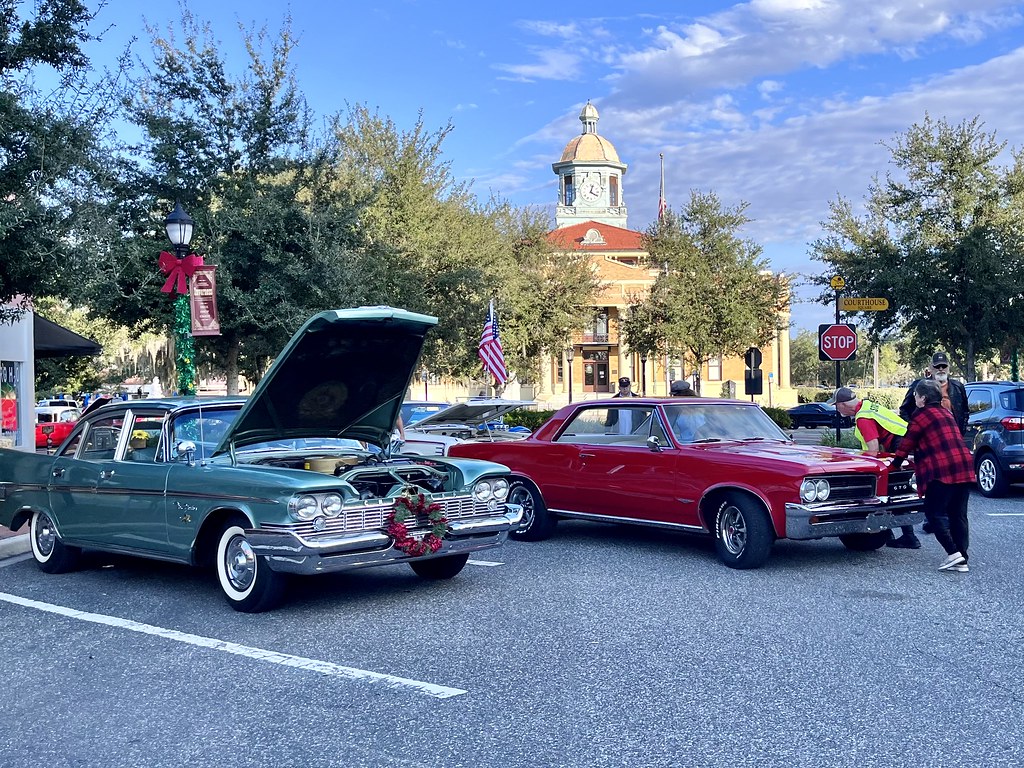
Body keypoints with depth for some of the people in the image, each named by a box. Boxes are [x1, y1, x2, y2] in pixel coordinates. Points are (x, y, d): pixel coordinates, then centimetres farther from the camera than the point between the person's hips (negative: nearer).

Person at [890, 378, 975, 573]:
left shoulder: (921, 414, -2)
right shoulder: (946, 412, 21)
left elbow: (907, 444, 0)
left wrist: (893, 467, 9)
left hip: (942, 470, -8)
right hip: (965, 469, 8)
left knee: (934, 512, -1)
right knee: (958, 514, 9)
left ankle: (953, 553, -12)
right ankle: (961, 560, 7)